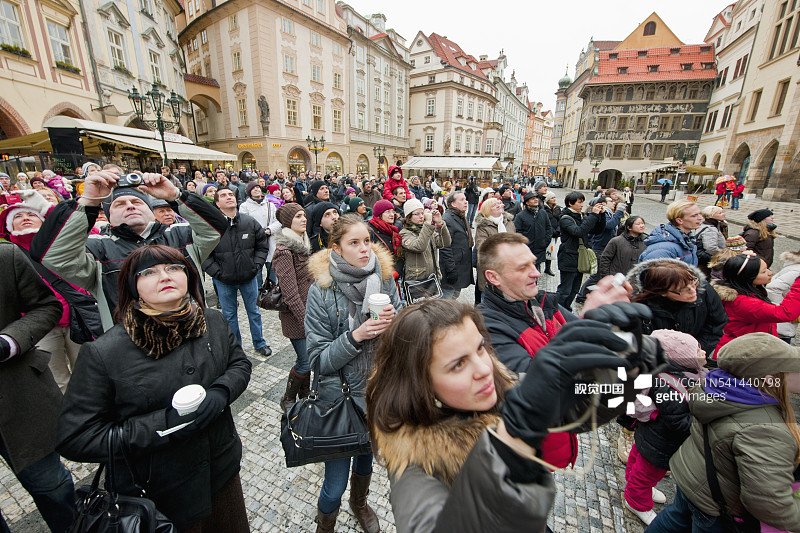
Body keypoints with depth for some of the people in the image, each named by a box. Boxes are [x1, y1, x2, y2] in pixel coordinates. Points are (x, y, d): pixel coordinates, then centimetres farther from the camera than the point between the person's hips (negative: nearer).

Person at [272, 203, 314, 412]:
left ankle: (304, 396, 37)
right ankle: (288, 400, 25)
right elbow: (290, 291, -21)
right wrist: (305, 319, -21)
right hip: (296, 315, -8)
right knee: (306, 361, 1)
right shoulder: (284, 250, -18)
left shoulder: (303, 243, 10)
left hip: (309, 310, 8)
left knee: (306, 357, 18)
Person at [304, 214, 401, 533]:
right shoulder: (321, 291, -17)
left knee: (367, 453, 29)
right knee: (335, 483, 11)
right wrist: (355, 336, -31)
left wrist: (394, 321, -21)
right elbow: (319, 360, -16)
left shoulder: (384, 277, -8)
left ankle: (359, 503, 61)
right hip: (340, 397, -3)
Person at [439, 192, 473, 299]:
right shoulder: (447, 220, -18)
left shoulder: (461, 217, 14)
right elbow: (445, 248, -23)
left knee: (456, 294, 20)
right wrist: (451, 270, -24)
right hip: (452, 268, -10)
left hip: (462, 269, 10)